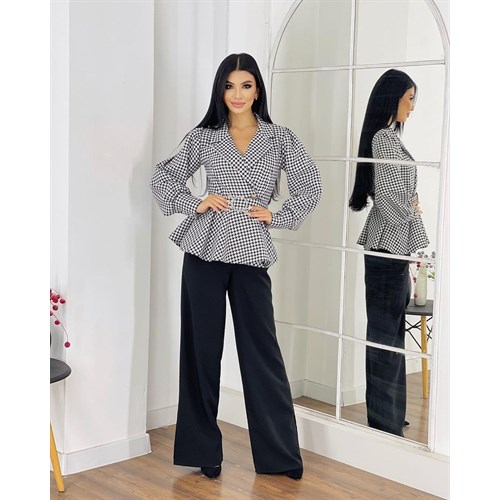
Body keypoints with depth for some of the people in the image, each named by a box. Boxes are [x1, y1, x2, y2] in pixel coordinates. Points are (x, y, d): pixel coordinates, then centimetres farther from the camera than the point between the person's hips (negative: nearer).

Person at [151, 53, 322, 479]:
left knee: (262, 351, 2)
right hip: (205, 252, 1)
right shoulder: (203, 137, 6)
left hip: (251, 253, 0)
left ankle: (281, 454, 13)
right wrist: (194, 204, -2)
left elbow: (310, 188, 10)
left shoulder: (280, 139, 6)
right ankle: (204, 450, 17)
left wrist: (278, 217, 0)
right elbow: (163, 179, 11)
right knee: (203, 349, 5)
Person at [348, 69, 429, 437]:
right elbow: (390, 200, -19)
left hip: (392, 248, 10)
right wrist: (413, 207, -2)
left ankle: (390, 417, 25)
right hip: (388, 247, -10)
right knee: (386, 337, -4)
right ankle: (385, 424, 3)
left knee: (391, 336, 15)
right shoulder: (384, 138, -14)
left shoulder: (389, 137, 16)